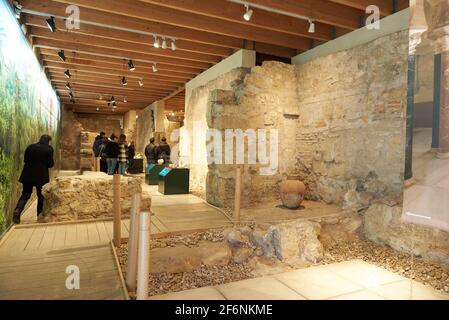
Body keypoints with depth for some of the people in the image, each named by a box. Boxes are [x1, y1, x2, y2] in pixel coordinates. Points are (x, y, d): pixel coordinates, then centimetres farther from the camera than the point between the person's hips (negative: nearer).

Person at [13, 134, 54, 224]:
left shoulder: (30, 147, 2)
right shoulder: (49, 149, -9)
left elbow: (25, 160, 11)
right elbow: (51, 164, -8)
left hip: (28, 175, 3)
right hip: (41, 176, -3)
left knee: (25, 194, 11)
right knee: (41, 195, 11)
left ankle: (18, 210, -10)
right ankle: (40, 214, 15)